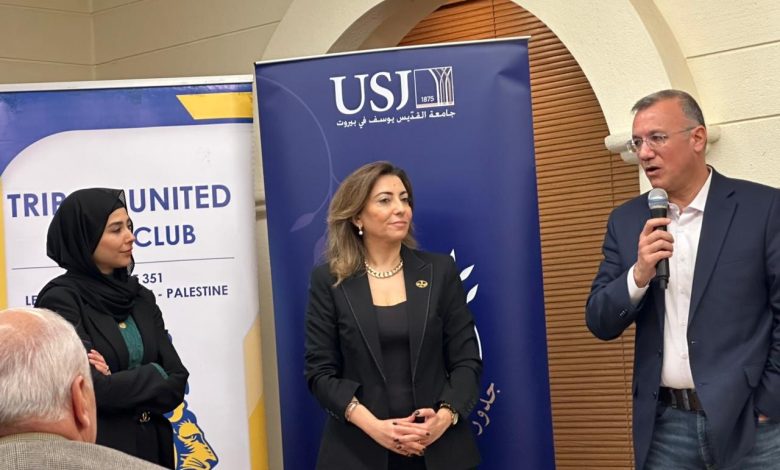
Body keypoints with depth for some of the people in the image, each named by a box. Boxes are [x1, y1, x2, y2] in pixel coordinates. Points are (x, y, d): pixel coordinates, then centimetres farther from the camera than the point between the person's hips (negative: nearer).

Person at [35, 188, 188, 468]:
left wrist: (121, 384, -15)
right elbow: (93, 390, -21)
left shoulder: (141, 298, 7)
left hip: (152, 446, 6)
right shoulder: (60, 300, -12)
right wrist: (153, 376, -8)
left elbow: (177, 381, 0)